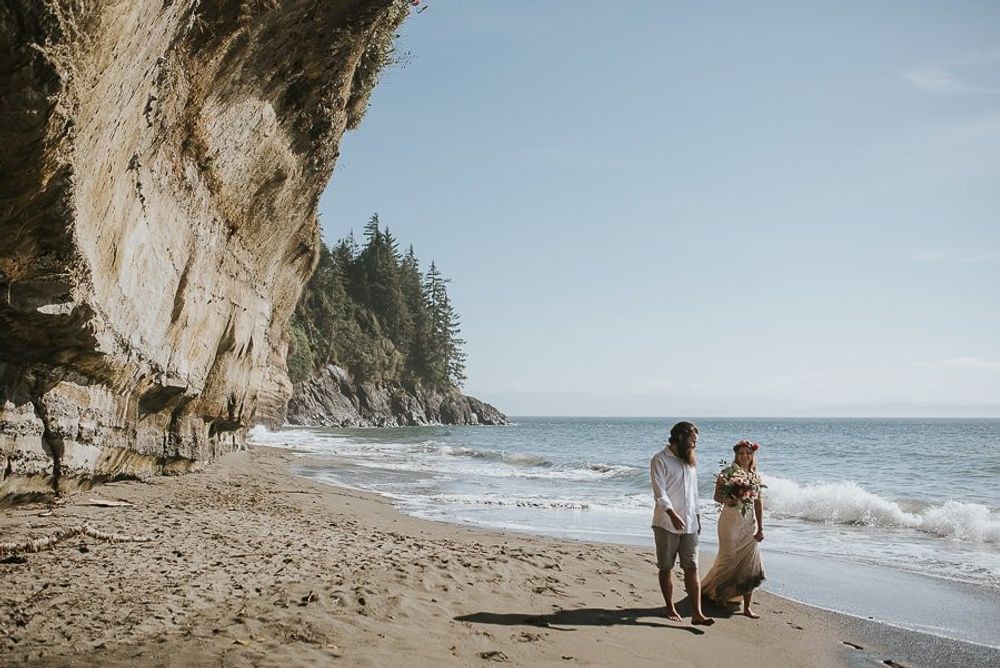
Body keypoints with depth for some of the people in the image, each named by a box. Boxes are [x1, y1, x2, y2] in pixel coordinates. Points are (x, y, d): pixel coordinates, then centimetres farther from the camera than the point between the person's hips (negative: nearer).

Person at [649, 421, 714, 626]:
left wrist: (697, 517, 19)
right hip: (666, 524, -5)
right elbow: (659, 492, -18)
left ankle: (697, 613, -5)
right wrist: (673, 514, -29)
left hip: (689, 525, 5)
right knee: (666, 568, 5)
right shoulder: (660, 460, -7)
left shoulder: (690, 461, 15)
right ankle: (670, 609, 17)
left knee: (692, 569, -2)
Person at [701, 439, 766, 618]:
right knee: (729, 559, 1)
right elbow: (717, 496, -4)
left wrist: (760, 527, 5)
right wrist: (729, 499, -26)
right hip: (730, 520, -4)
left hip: (749, 522, 4)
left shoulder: (755, 476, 8)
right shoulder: (727, 473, -5)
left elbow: (758, 503, 9)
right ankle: (713, 590, 27)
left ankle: (747, 606, 4)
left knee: (750, 564, 0)